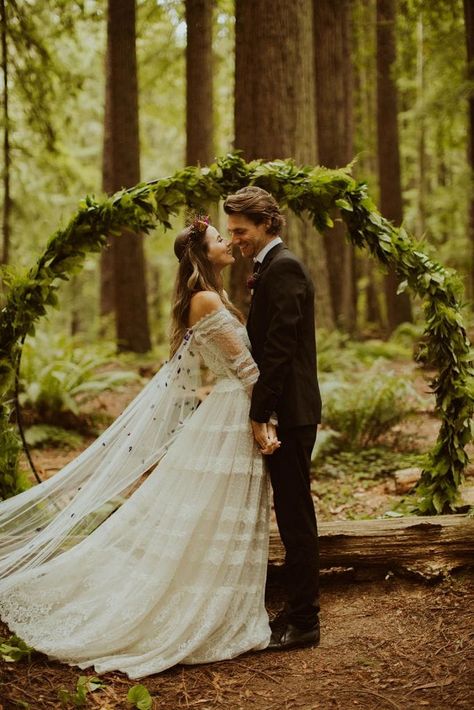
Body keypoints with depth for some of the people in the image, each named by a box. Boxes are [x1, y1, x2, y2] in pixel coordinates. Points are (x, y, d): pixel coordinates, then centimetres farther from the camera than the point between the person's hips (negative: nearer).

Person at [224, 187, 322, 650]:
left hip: (291, 411, -10)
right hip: (286, 410, 10)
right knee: (291, 513, 15)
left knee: (295, 515, -3)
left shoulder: (283, 268, -14)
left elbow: (279, 346, -20)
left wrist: (260, 413, -19)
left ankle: (304, 622, 5)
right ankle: (297, 610, 25)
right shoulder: (271, 267, 18)